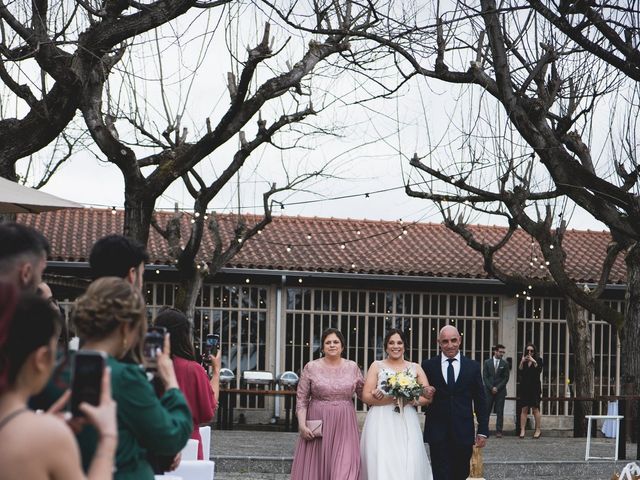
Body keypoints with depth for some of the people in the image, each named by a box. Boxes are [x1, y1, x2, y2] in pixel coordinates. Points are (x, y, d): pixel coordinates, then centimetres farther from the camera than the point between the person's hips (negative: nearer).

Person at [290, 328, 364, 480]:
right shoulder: (311, 367, 0)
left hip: (344, 427, 1)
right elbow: (301, 399, -1)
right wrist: (302, 425, -10)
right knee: (315, 468, 2)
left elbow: (364, 393, 14)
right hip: (318, 426, -1)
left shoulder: (352, 367, 6)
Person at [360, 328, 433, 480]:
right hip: (381, 424, -1)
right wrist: (390, 399, -14)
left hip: (407, 425, 1)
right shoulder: (376, 366, 8)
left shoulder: (415, 368, 13)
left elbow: (428, 397, 7)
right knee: (381, 466, -9)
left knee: (409, 466, -9)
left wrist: (411, 400, -11)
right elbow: (366, 396, -1)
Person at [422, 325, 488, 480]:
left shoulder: (473, 366, 6)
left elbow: (480, 402, 7)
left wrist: (483, 431, 3)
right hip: (438, 433, -1)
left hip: (463, 432, 1)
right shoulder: (428, 366, 3)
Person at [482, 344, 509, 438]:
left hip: (500, 391, 0)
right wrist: (491, 387, -9)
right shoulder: (487, 362, 5)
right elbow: (485, 377, 1)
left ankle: (499, 431, 2)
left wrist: (497, 388, -8)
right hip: (489, 391, 0)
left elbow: (506, 378, 1)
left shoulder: (505, 364, 5)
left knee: (500, 412, -1)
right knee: (486, 411, -2)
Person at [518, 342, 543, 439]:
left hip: (535, 387, -2)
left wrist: (534, 362, -18)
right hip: (524, 387, 2)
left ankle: (538, 430, 7)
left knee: (535, 408, -2)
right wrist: (522, 362, -14)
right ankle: (522, 430, -5)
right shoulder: (523, 360, 11)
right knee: (524, 409, -3)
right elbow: (520, 370, -1)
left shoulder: (538, 360, 4)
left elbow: (539, 371, -8)